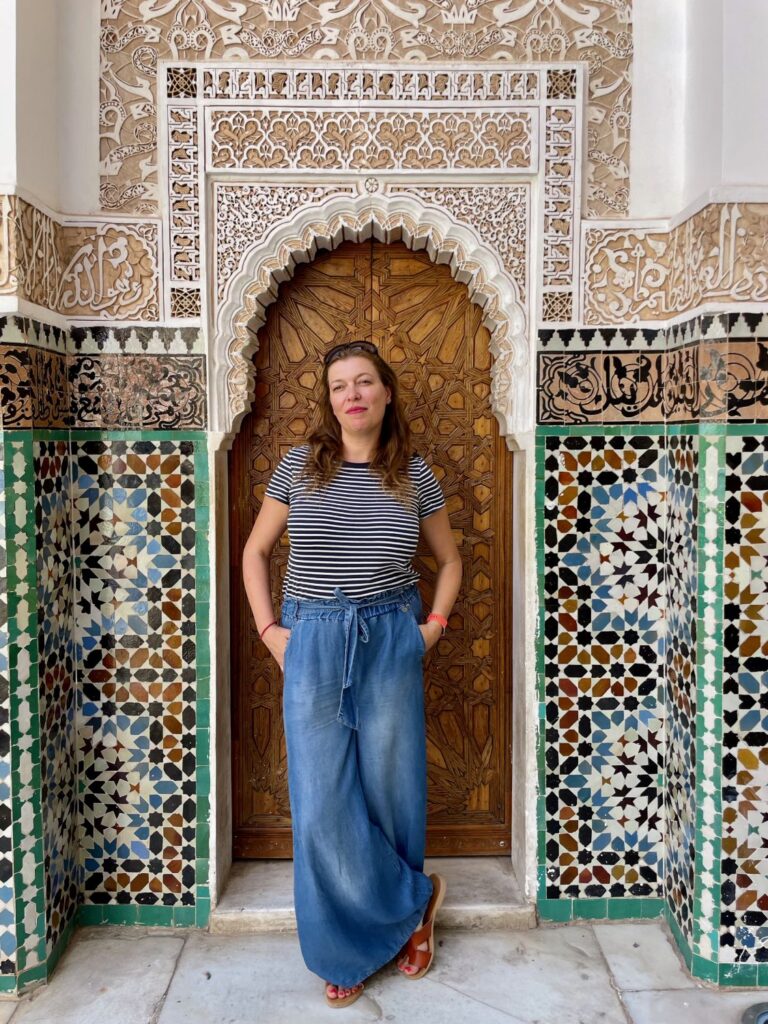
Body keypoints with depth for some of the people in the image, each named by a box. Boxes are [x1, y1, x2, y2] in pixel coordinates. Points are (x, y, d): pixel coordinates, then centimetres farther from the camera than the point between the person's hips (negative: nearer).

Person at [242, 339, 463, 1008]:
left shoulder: (413, 474, 2)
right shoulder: (299, 466, 1)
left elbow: (450, 558, 15)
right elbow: (256, 552, 9)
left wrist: (434, 624, 4)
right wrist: (269, 629, 1)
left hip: (392, 644, 0)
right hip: (312, 645, 1)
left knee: (391, 791, 9)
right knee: (323, 804, 1)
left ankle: (392, 926, 34)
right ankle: (416, 901, 23)